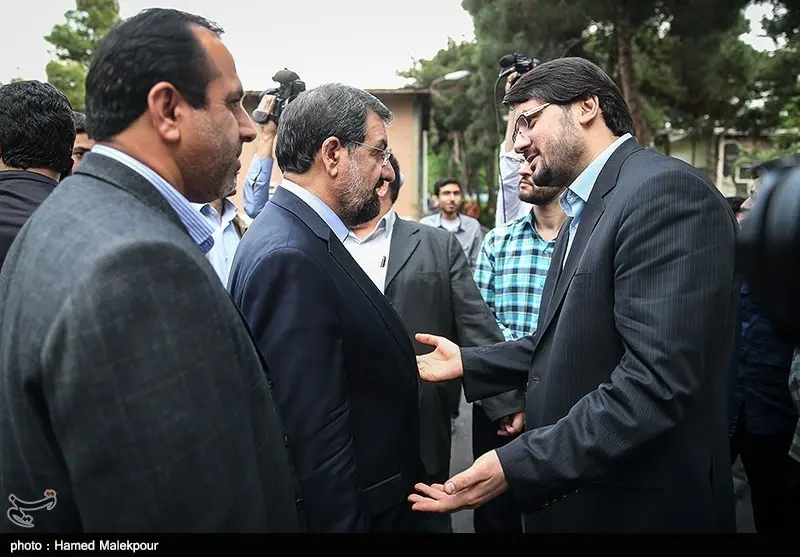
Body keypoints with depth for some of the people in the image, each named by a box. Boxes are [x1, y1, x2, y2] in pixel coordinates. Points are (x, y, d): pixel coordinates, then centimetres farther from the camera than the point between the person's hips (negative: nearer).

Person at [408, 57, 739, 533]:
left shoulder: (667, 190, -20)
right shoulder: (586, 210, 12)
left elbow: (655, 381, -28)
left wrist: (516, 467, -27)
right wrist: (467, 362, 9)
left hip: (639, 506, -8)